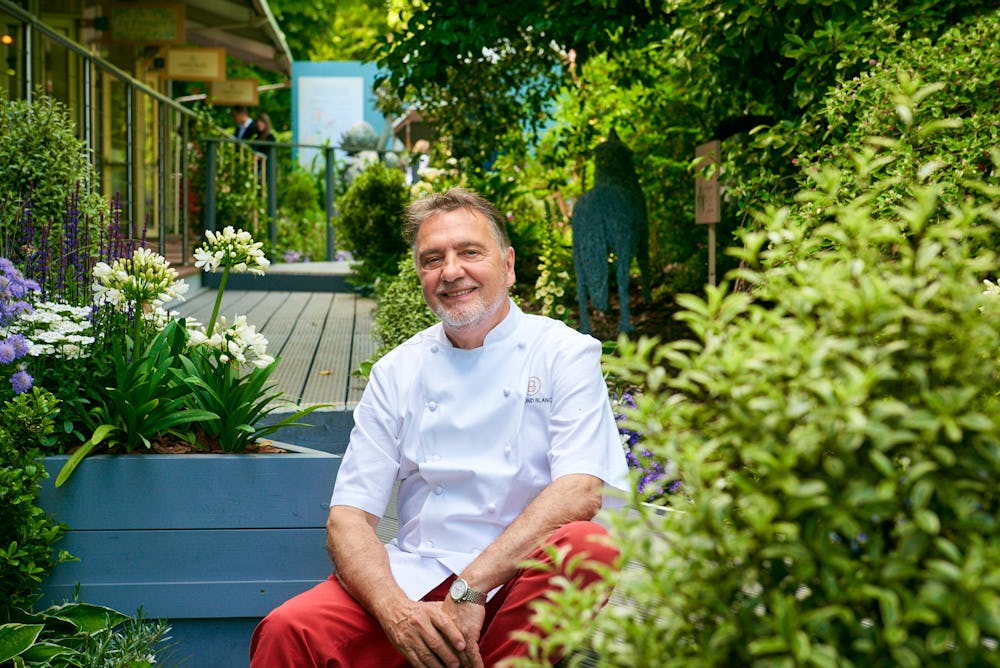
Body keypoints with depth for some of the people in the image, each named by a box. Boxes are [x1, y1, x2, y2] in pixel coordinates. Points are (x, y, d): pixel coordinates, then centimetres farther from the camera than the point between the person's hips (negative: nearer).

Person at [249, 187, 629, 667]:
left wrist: (470, 588, -22)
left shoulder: (567, 353, 1)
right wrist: (396, 611, -17)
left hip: (521, 575, 0)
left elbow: (581, 491, -14)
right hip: (415, 577, 1)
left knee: (586, 543, -33)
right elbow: (348, 517, 3)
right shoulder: (397, 371, 10)